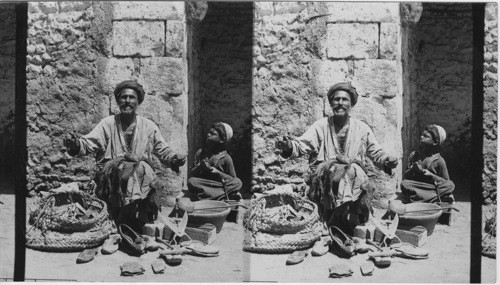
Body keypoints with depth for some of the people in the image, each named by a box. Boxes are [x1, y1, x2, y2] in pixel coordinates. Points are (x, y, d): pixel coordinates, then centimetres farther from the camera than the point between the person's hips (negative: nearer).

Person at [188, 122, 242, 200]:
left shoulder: (226, 158, 0)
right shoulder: (200, 153, 8)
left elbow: (232, 180, 0)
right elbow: (192, 174, 7)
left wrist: (217, 172, -13)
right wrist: (199, 167, -14)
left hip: (219, 185, -2)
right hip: (203, 185, 2)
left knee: (238, 183, -26)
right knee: (191, 181, -29)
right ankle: (223, 194, -32)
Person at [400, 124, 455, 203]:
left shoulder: (439, 160, 0)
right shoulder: (413, 155, 8)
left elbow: (445, 182, 2)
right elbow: (406, 176, 8)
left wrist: (431, 175, -13)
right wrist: (412, 170, -14)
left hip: (433, 187, -2)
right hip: (415, 187, 2)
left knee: (450, 185, -25)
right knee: (404, 184, -29)